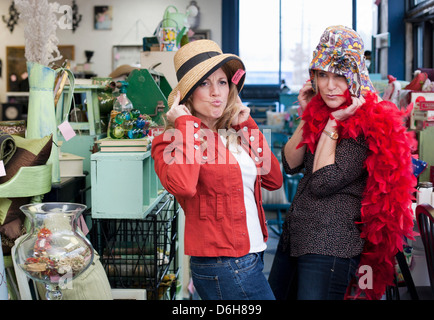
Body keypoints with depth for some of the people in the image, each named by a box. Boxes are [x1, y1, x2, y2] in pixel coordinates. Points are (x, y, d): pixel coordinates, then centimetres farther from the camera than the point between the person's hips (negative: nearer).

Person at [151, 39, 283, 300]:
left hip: (252, 256, 8)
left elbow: (274, 179, 5)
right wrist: (185, 125, -18)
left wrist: (247, 126, 3)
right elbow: (182, 186, -31)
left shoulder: (235, 134, 10)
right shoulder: (172, 141, -10)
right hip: (222, 266, -7)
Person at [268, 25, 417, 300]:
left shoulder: (367, 125, -15)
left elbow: (323, 183, -20)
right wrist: (308, 117, -2)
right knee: (275, 294, 20)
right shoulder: (320, 110, 8)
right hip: (294, 235, 8)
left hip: (330, 245, -8)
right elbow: (290, 165, 5)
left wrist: (333, 123, -18)